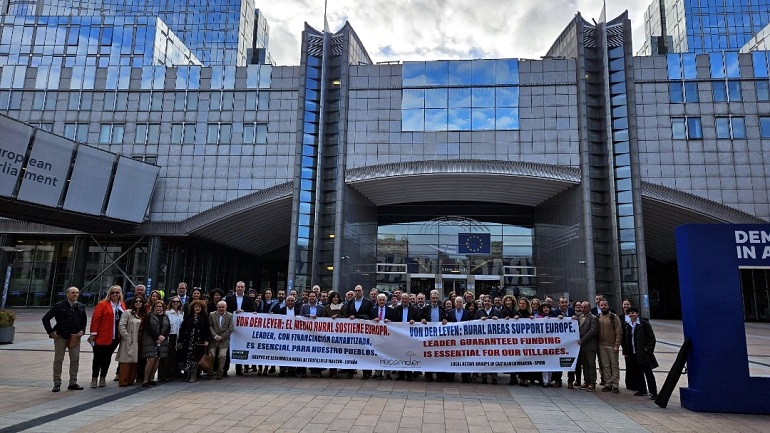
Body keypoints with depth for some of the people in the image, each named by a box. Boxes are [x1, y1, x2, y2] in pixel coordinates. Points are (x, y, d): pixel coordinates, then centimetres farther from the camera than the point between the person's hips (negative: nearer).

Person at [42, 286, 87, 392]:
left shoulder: (81, 307, 6)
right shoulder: (59, 306, -6)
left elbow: (84, 320, 17)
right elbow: (45, 319, -2)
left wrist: (82, 330, 2)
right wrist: (51, 332, -7)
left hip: (75, 337, 3)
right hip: (60, 336, -3)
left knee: (75, 359, 4)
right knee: (58, 360, 4)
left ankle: (73, 383, 14)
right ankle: (57, 383, 14)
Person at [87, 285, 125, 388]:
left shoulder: (122, 305, 11)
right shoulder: (102, 304, -7)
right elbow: (95, 319, -10)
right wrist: (93, 333, -14)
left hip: (115, 337, 5)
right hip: (102, 337, -5)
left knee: (107, 358, 13)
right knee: (98, 358, 2)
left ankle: (103, 378, 21)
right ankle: (94, 378, 13)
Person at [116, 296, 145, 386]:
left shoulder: (142, 315, 15)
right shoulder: (127, 313, -4)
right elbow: (121, 326, -11)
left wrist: (142, 339, 7)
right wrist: (127, 337, -14)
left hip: (138, 341, 6)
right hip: (129, 341, -6)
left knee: (135, 361, 7)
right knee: (126, 361, -4)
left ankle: (131, 380, 14)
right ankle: (123, 381, 2)